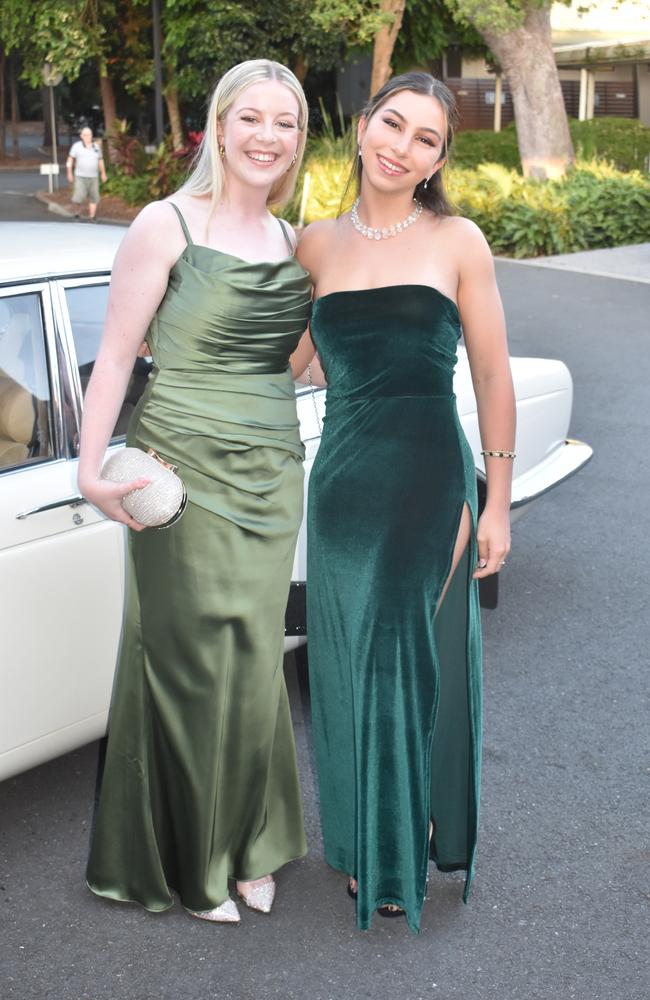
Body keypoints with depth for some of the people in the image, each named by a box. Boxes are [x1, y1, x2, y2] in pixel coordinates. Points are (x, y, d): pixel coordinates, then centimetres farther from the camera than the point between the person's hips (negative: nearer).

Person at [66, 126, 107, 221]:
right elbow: (70, 160, -1)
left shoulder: (96, 146, 10)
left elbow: (100, 161, 20)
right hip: (80, 177, -3)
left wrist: (103, 174, 21)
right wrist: (69, 173, -7)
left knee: (94, 199, 0)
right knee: (78, 198, -11)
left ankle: (91, 218, 9)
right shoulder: (76, 146, -1)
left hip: (93, 177, 3)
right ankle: (78, 212, 16)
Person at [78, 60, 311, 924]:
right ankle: (183, 861, 22)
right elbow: (116, 355, -9)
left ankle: (247, 846, 29)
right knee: (189, 659, 3)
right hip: (185, 469, -5)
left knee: (255, 660, 12)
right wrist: (92, 469, -17)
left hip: (272, 474, 6)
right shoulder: (168, 226, -8)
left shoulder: (292, 242, 10)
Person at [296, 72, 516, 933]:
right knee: (348, 668, 11)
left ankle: (407, 856, 24)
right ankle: (362, 844, 31)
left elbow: (493, 378, -1)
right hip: (342, 477, 4)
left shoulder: (458, 242, -1)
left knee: (417, 662, 4)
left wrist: (496, 504, -4)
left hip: (429, 481, -3)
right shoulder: (316, 246, 8)